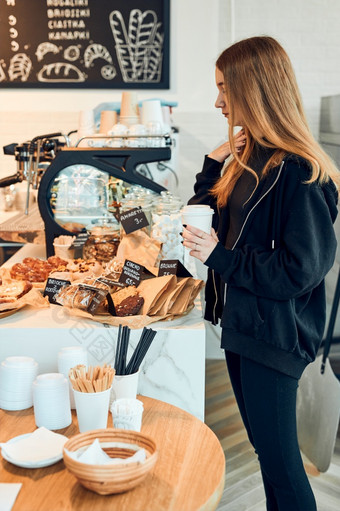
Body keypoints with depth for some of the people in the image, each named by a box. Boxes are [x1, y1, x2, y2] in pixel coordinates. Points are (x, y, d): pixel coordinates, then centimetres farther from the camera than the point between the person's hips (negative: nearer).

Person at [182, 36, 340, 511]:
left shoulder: (298, 172, -20)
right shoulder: (247, 158, 6)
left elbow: (300, 271, -21)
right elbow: (208, 220, 14)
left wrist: (219, 256, -21)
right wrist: (214, 165, 0)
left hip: (274, 335, -9)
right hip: (242, 323, 9)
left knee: (277, 455, 5)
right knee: (264, 445, 22)